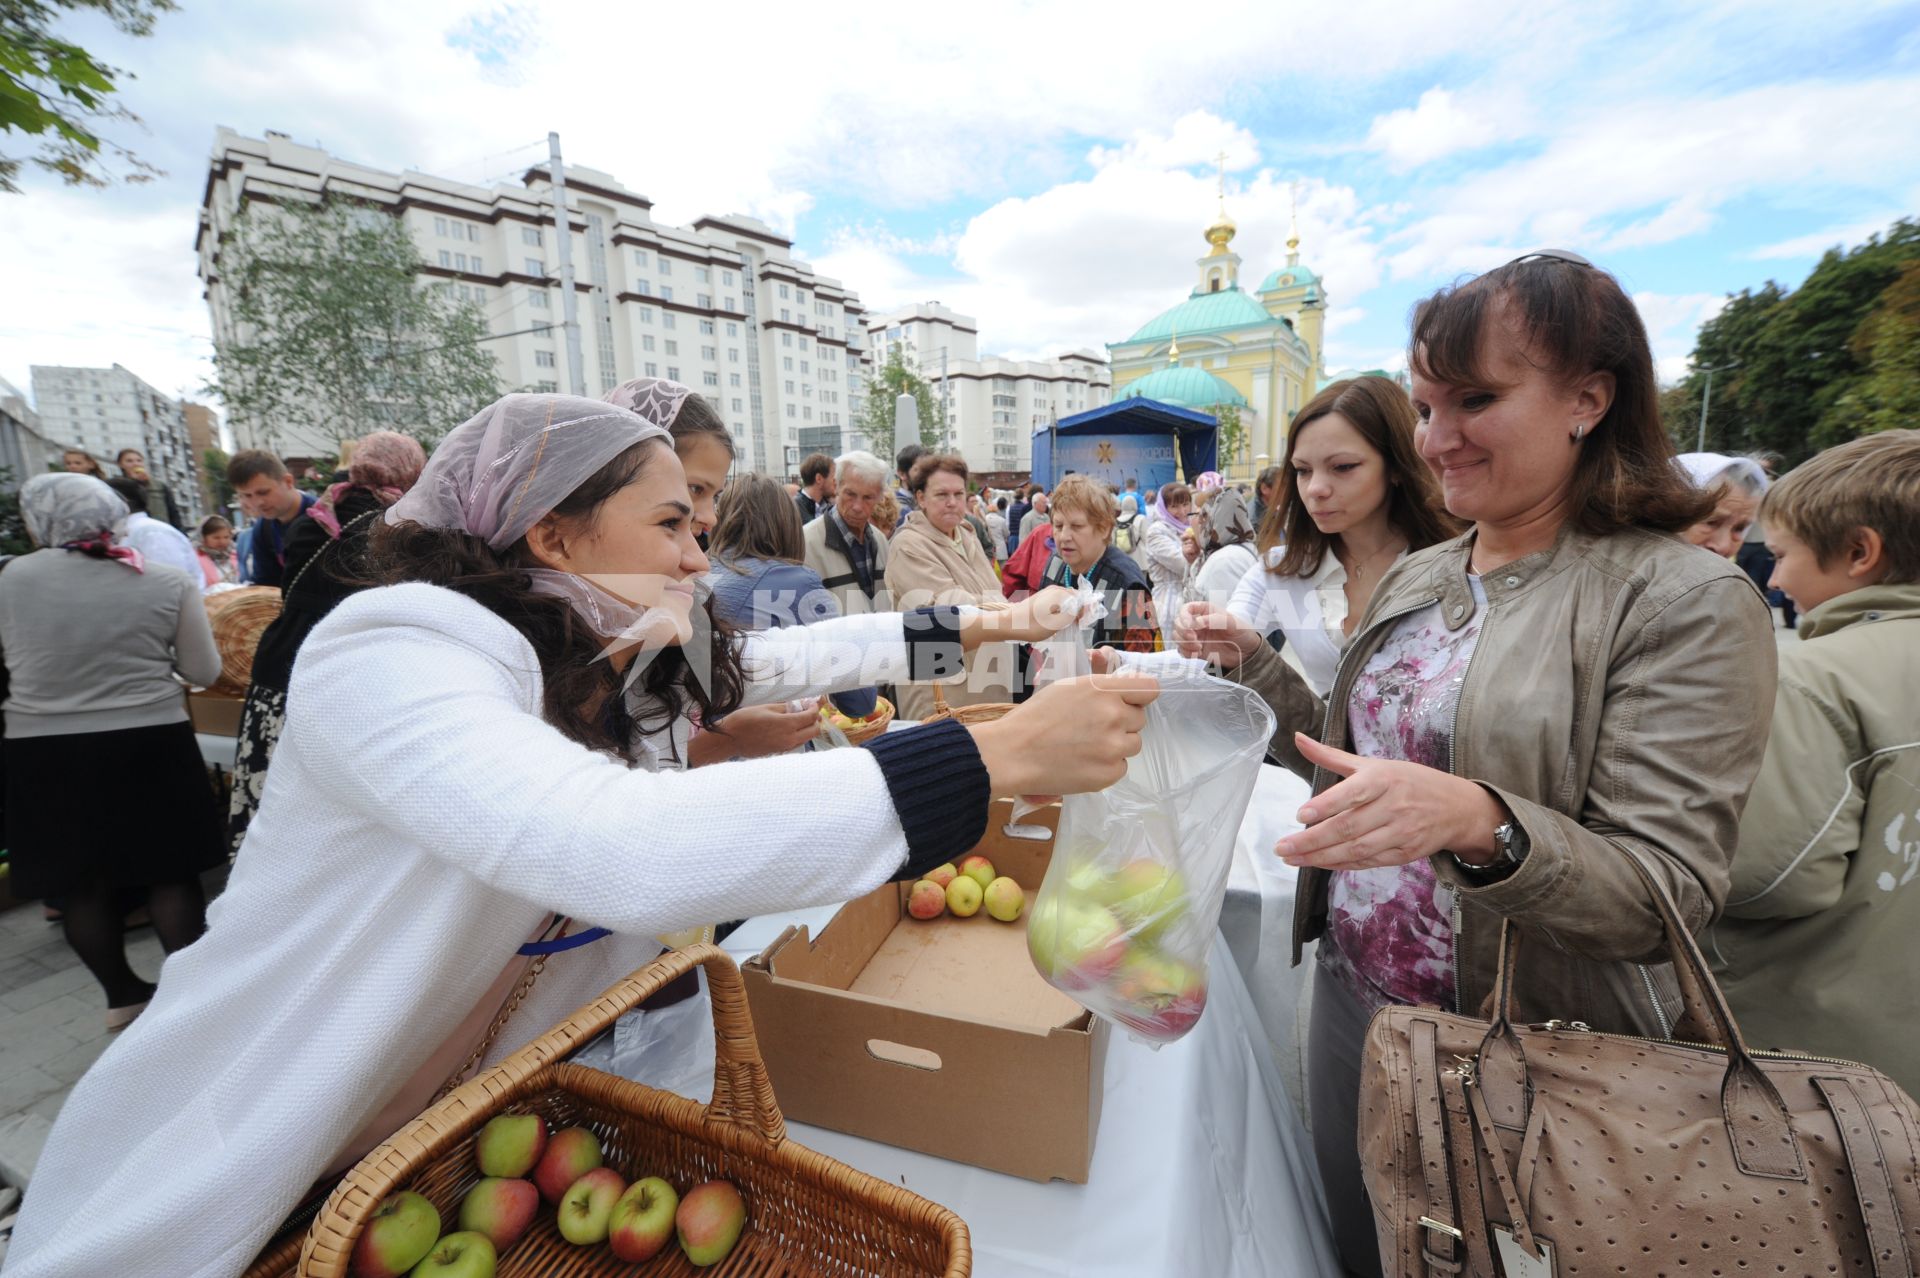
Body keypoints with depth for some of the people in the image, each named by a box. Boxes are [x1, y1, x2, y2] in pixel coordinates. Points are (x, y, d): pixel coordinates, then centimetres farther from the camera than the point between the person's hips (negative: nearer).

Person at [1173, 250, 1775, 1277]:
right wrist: (1251, 663, -2)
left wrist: (1480, 823, -38)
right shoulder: (1414, 578, 2)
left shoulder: (1689, 604, -15)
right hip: (1350, 1001, 6)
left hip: (1525, 1062, -5)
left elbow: (1669, 894, -19)